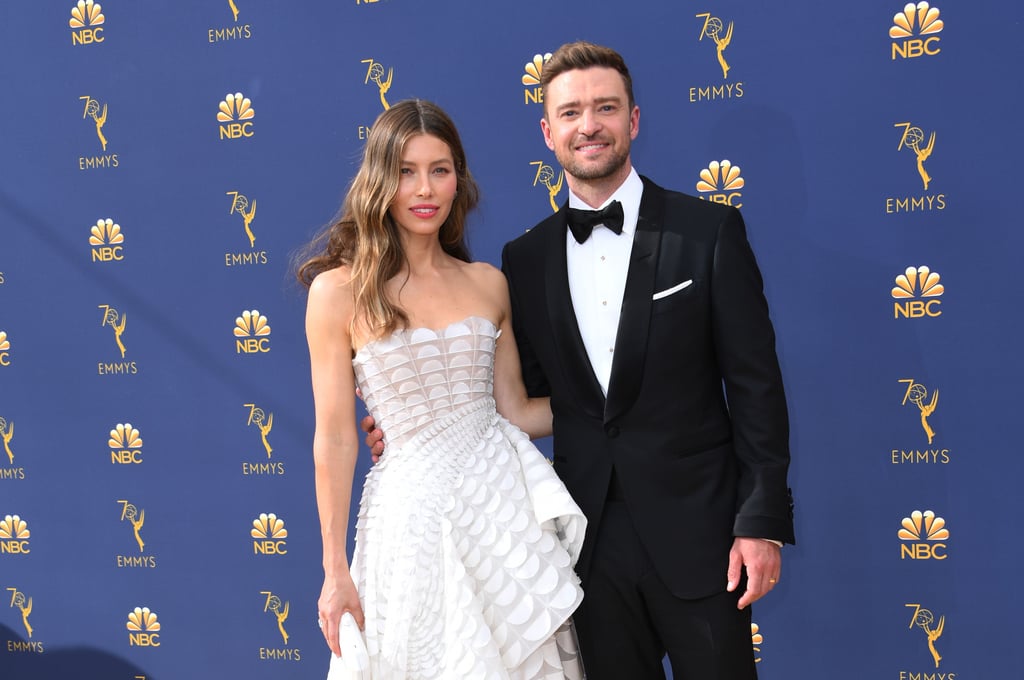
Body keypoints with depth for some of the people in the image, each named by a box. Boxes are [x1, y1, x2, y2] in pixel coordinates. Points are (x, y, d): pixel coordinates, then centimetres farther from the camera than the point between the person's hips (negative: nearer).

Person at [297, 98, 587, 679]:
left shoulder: (488, 284, 5)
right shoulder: (340, 291, -7)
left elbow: (515, 410, 12)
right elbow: (335, 439, -5)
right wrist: (336, 571, -3)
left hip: (504, 493, 4)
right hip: (416, 506, -3)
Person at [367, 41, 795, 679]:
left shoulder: (709, 231, -5)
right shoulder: (526, 258, 5)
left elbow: (755, 383, -6)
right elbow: (527, 392, 12)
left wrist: (763, 522, -10)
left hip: (695, 532, -3)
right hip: (591, 537, 3)